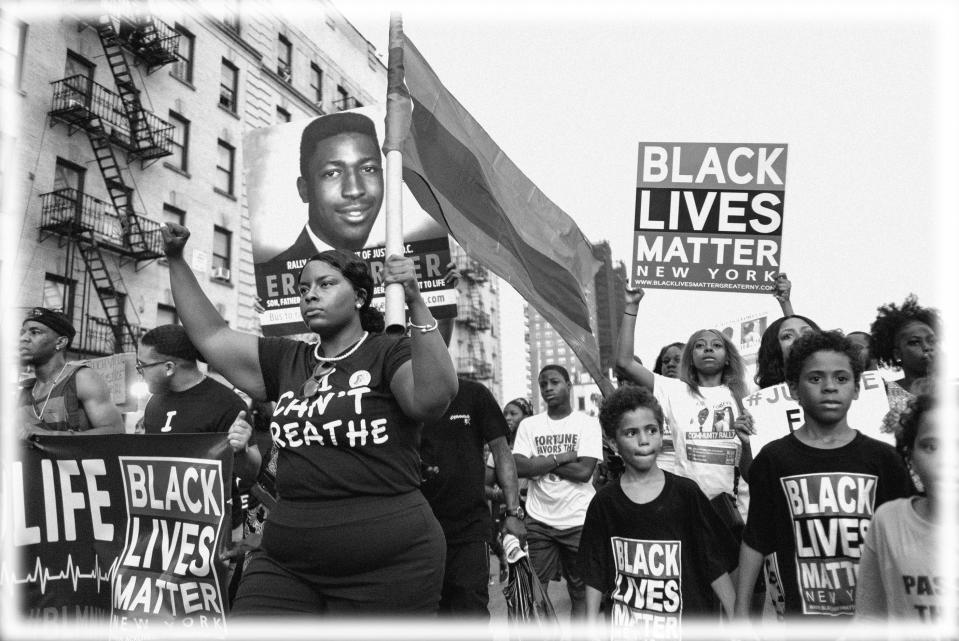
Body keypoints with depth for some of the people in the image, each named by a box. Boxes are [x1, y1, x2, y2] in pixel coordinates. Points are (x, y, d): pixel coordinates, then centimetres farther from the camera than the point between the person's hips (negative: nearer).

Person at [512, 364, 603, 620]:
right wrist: (561, 457, -11)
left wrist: (541, 462, -8)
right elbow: (519, 468, -7)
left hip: (577, 521, -1)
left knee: (581, 592, 5)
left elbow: (584, 471, -12)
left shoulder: (587, 423, -1)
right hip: (539, 521, 2)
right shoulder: (529, 425, 6)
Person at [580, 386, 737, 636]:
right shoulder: (604, 502, -3)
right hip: (623, 626, 1)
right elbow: (594, 578, 2)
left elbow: (717, 567, -2)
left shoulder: (686, 493, -5)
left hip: (686, 622, 0)